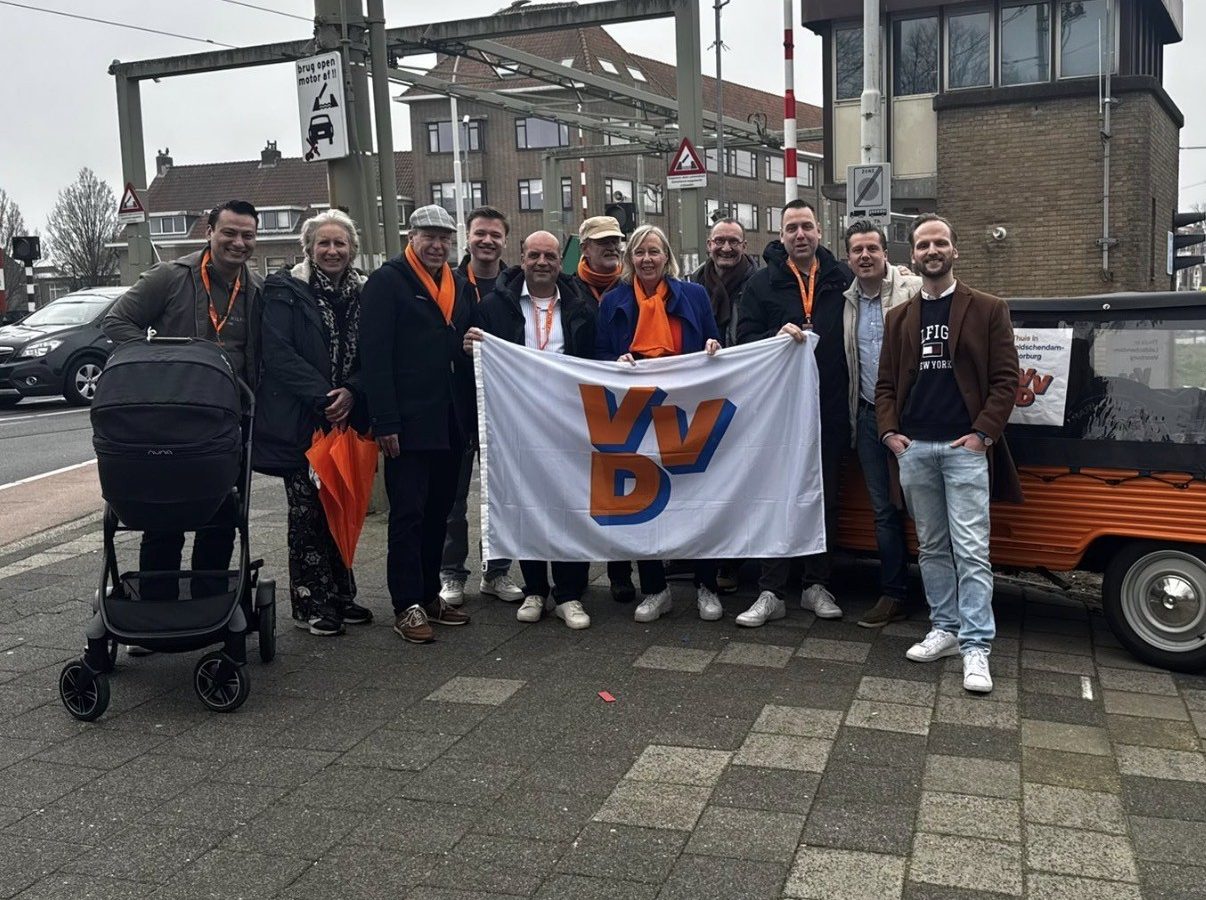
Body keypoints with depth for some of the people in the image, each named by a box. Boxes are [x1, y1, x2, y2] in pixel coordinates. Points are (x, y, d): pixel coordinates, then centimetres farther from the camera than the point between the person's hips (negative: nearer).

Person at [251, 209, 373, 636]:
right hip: (299, 422, -4)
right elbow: (277, 352, -12)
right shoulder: (284, 289, -3)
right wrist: (323, 398, -18)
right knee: (307, 512, -1)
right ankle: (310, 604, 9)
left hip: (347, 420, 5)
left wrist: (352, 393, -10)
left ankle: (341, 595, 22)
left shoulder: (364, 292, 10)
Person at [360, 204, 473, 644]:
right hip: (408, 422, -6)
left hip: (451, 422, 6)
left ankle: (430, 595, 22)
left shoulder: (461, 286, 16)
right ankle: (407, 606, 5)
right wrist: (385, 422, -17)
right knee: (408, 514, -2)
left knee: (438, 511, 12)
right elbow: (375, 356, -12)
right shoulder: (386, 282, -4)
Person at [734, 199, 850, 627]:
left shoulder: (842, 278, 8)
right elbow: (744, 340, -1)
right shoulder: (762, 283, 4)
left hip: (829, 410, 2)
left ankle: (817, 585, 22)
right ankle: (772, 592, 9)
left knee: (826, 499, 10)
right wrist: (777, 335, -17)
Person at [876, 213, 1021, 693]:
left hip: (965, 447, -4)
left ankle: (976, 647, -4)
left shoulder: (988, 310, 3)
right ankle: (945, 628, 22)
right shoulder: (899, 318, 14)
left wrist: (983, 433, -11)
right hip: (913, 448, 4)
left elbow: (1005, 379, -1)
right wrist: (889, 432, 0)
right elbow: (885, 384, 15)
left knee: (971, 550, -7)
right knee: (931, 547, 11)